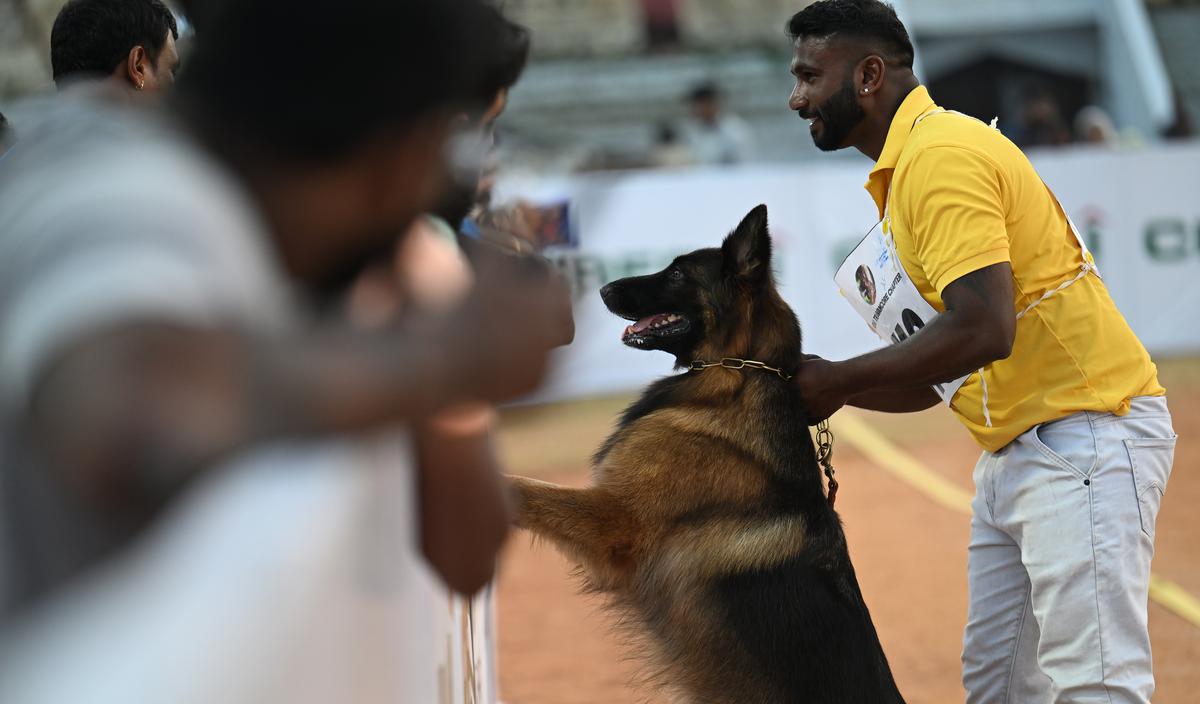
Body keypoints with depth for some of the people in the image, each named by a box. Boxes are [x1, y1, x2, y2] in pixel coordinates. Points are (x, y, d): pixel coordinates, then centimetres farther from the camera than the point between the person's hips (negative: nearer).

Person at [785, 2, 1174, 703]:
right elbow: (931, 381, 18)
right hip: (1015, 451, 11)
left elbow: (983, 330, -26)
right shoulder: (902, 171, 17)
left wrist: (838, 381, -15)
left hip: (1087, 435, -11)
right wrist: (817, 381, 6)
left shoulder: (941, 154, -14)